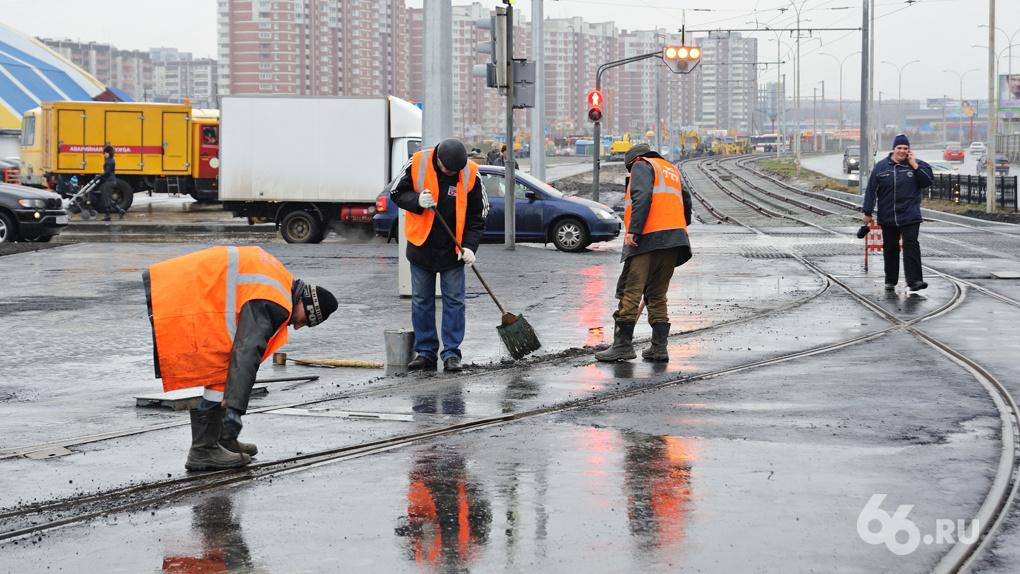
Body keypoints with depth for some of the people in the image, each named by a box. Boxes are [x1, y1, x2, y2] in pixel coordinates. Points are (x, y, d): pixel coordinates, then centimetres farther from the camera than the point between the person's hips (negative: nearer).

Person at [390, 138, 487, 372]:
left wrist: (469, 246, -14)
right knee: (421, 301, 6)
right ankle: (425, 352, 15)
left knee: (454, 301, -1)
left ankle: (452, 354, 5)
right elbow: (398, 194, -1)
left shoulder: (470, 174, -11)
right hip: (421, 246, 1)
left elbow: (478, 214, -3)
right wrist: (417, 201, -22)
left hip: (453, 250, -1)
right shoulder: (418, 164, -12)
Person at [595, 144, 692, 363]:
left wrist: (633, 230, -17)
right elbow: (686, 201, 24)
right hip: (674, 240, 8)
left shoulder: (642, 165, 7)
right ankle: (659, 347, 8)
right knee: (657, 295, 13)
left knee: (630, 291, -6)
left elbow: (642, 197, -10)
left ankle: (623, 345, -9)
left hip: (648, 238, -8)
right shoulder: (671, 170, 30)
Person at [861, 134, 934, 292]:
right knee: (890, 249, 9)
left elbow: (929, 180, -8)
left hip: (910, 217, -2)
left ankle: (914, 280, -16)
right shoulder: (881, 166, 4)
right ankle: (890, 281, 20)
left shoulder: (916, 165, 4)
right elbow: (871, 190, 5)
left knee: (911, 246, -11)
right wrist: (867, 213, 2)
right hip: (887, 218, 2)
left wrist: (915, 166, -13)